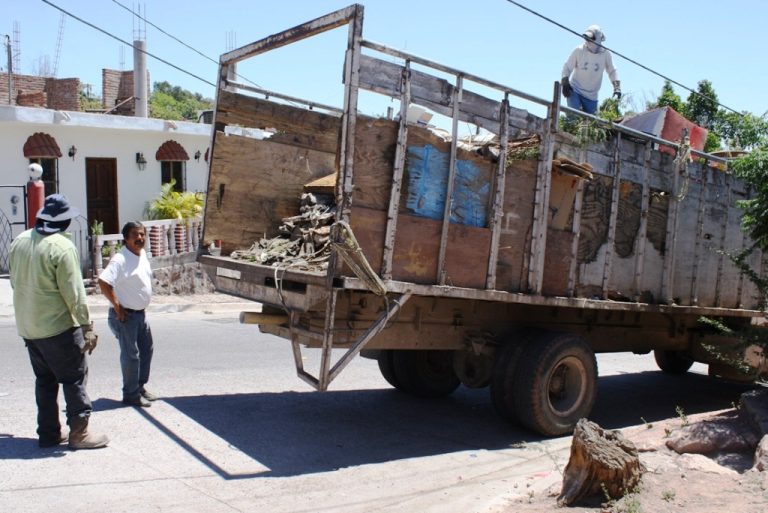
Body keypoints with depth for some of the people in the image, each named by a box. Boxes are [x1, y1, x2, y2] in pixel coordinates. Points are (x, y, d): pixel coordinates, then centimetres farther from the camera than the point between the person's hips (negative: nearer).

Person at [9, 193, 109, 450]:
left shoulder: (18, 242, 6)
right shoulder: (62, 246, -18)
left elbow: (15, 282, 16)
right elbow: (74, 292, -19)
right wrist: (87, 327, -15)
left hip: (27, 327, 8)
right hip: (58, 326, -7)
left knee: (44, 379, 17)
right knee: (75, 378, 3)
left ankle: (48, 433, 22)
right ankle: (79, 432, 7)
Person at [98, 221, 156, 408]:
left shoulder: (143, 254, 7)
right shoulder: (120, 260, -20)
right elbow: (103, 282, -29)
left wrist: (143, 304, 14)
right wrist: (117, 307, -22)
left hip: (140, 313, 9)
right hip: (126, 315, -9)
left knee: (147, 349, 18)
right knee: (131, 355, 0)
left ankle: (140, 386, 33)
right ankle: (131, 394, 12)